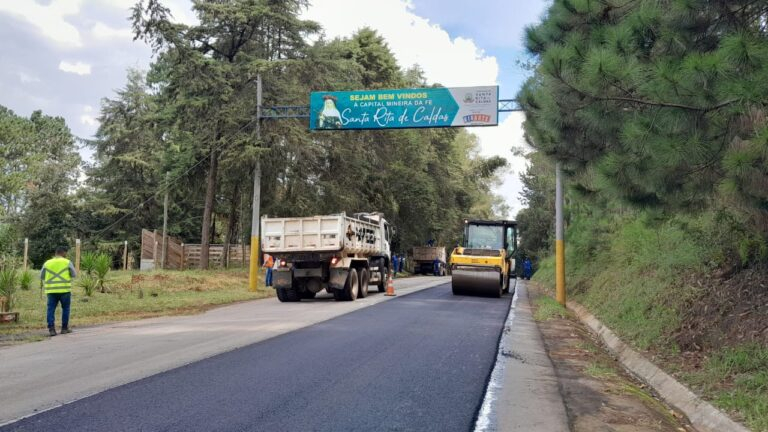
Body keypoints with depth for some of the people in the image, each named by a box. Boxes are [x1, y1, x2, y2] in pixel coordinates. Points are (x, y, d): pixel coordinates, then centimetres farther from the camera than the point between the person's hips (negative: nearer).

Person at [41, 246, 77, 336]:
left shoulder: (47, 263, 7)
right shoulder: (67, 262, -1)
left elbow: (41, 276, 12)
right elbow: (74, 274, 4)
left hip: (51, 290, 2)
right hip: (64, 290, -2)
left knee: (51, 309, 3)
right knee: (65, 309, 10)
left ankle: (51, 329, -5)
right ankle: (64, 328, 14)